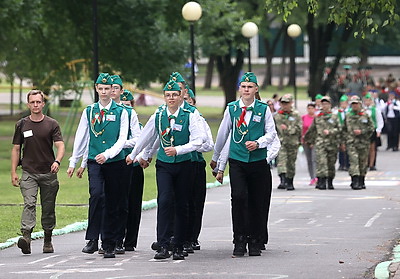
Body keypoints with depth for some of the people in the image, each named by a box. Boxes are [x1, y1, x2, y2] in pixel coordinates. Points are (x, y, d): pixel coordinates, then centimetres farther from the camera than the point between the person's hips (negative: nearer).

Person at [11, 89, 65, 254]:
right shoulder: (22, 125, 8)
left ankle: (48, 241, 17)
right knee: (29, 203, -17)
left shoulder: (52, 124, 3)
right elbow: (16, 149, 11)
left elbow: (60, 145, -5)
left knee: (48, 208, 6)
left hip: (48, 173, 0)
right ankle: (26, 236, -31)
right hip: (28, 173, 0)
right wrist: (13, 172, 5)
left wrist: (57, 161, -26)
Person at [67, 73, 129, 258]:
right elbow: (80, 138, 13)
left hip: (115, 162, 0)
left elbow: (122, 139, -4)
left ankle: (109, 246, 11)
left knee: (113, 204, 3)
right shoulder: (89, 111, 9)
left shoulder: (121, 112, 3)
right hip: (94, 162, 0)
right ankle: (93, 240, -20)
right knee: (96, 194, -22)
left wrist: (107, 154, -18)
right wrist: (73, 162, 12)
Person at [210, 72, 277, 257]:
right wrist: (215, 158, 23)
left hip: (258, 162, 0)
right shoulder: (231, 108, 5)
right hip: (237, 161, 0)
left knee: (257, 202, 4)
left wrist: (258, 143, -16)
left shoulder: (263, 109, 3)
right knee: (239, 197, -16)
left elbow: (271, 133, 3)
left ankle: (255, 243, 16)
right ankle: (240, 241, -11)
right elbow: (222, 134, 15)